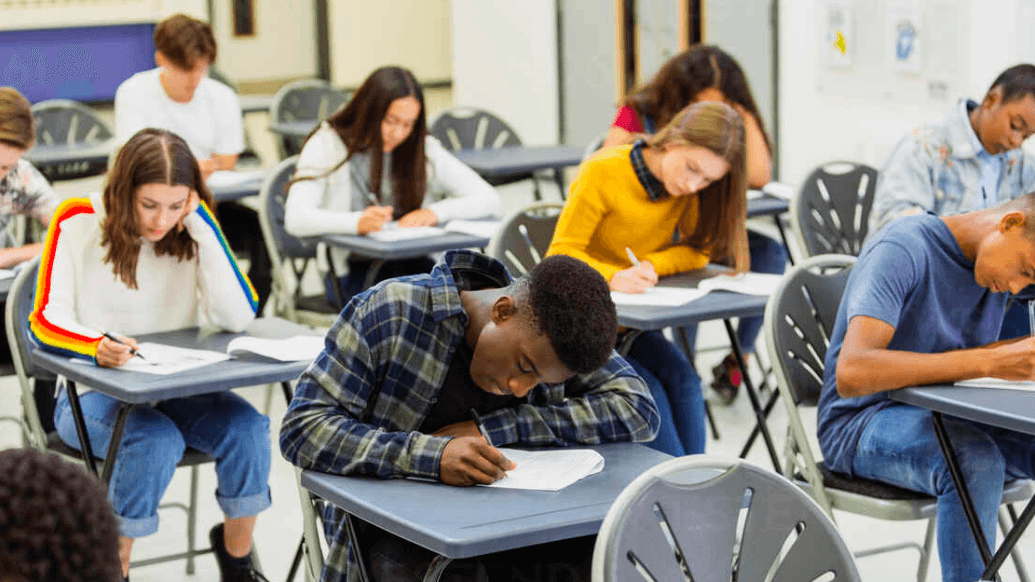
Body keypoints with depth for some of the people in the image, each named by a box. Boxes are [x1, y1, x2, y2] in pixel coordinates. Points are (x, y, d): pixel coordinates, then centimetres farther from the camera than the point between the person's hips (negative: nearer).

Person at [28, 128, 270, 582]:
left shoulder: (193, 229, -1)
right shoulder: (79, 223, -9)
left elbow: (237, 318, -13)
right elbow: (45, 321, -15)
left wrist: (202, 224, -18)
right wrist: (97, 345, -37)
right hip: (91, 391, -3)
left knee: (247, 428, -23)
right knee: (156, 439, -34)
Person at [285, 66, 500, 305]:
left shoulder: (424, 149, 7)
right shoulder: (327, 145, 0)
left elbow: (489, 200, 2)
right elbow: (296, 219, -15)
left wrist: (436, 212, -17)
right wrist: (357, 223, -33)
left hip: (414, 265, 3)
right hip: (353, 268, -3)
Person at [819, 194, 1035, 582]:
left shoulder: (999, 261, 4)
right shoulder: (903, 249, -21)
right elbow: (851, 373, -35)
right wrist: (989, 361, -36)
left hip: (943, 418, 7)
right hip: (861, 422, -7)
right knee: (976, 459, -35)